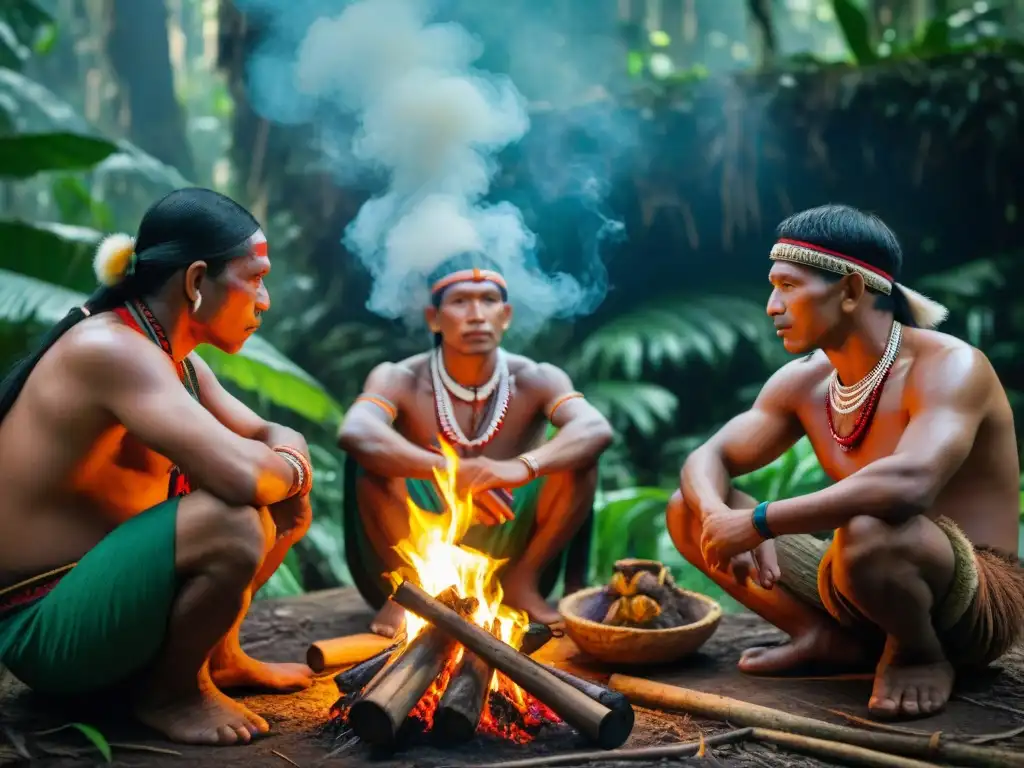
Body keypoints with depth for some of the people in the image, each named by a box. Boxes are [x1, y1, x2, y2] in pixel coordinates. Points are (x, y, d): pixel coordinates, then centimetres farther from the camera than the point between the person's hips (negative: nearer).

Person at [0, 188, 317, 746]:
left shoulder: (175, 359, 6)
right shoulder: (109, 348, -24)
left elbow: (276, 435, 13)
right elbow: (239, 474, -36)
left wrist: (284, 464, -11)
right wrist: (289, 469, -13)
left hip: (103, 582, 10)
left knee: (283, 503, 9)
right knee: (231, 524, -33)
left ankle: (216, 656, 15)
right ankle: (168, 689, -7)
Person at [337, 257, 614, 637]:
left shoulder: (535, 381, -8)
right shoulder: (400, 381, -12)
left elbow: (598, 430, -28)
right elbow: (353, 434, -34)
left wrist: (523, 467, -47)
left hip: (508, 549, 1)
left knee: (578, 457, -19)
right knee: (378, 460, -27)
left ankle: (521, 581, -4)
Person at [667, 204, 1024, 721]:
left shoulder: (949, 366, -21)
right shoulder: (802, 382, 1)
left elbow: (911, 482, -40)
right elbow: (707, 460, 4)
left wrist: (758, 522, -36)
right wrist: (719, 517, -21)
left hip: (979, 601, -6)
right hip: (865, 586, 7)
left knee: (867, 530, -41)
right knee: (688, 510, 1)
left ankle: (920, 653, -9)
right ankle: (831, 641, 2)